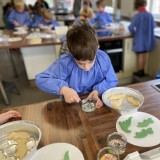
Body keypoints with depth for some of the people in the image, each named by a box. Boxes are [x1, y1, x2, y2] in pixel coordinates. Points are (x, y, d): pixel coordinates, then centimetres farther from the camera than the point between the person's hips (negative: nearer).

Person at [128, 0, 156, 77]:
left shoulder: (137, 16, -16)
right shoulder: (150, 15, -1)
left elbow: (131, 28, -19)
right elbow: (154, 25, 12)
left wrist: (133, 32, 2)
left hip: (139, 39, -4)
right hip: (148, 39, 5)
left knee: (140, 55, 5)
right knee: (145, 54, 14)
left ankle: (140, 72, 15)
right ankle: (142, 71, 26)